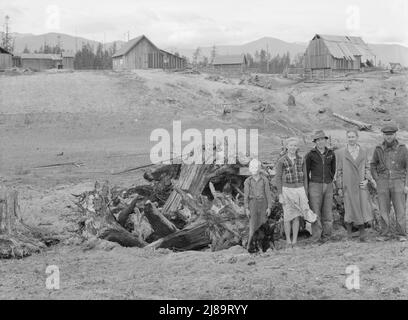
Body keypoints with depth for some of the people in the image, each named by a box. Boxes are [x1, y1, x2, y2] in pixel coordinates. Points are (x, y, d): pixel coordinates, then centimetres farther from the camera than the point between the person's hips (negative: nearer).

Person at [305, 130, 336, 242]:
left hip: (328, 186, 3)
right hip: (315, 186, -3)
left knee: (327, 213, 3)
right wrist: (306, 188, 4)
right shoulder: (310, 155, -4)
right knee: (315, 214, -4)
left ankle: (325, 237, 14)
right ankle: (315, 240, 0)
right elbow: (306, 172, 4)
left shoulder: (331, 154, 5)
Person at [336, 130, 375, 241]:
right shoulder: (341, 152, 3)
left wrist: (368, 179, -3)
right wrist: (339, 187, 2)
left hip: (361, 185, 2)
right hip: (348, 185, -2)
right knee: (350, 209, -1)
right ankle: (349, 231, 16)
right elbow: (339, 170, 4)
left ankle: (362, 232, 2)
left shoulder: (363, 151, 9)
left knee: (364, 207, -7)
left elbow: (367, 167, 14)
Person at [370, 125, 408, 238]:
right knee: (383, 210, 1)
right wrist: (378, 181, 2)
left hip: (398, 183, -1)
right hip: (383, 183, 2)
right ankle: (384, 234, 10)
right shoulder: (379, 149, 3)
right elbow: (373, 165, 14)